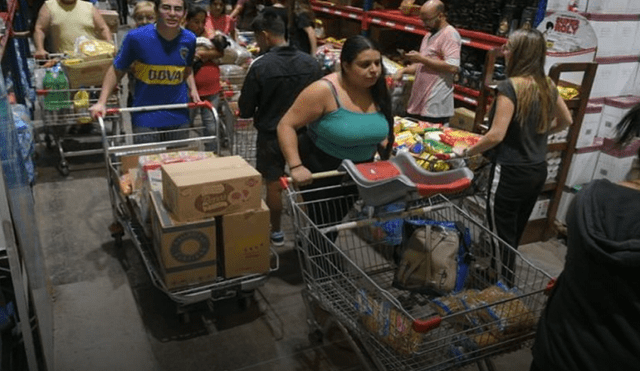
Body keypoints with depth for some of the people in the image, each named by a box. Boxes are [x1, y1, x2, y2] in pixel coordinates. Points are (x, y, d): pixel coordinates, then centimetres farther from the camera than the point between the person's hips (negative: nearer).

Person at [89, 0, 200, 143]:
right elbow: (116, 70, -2)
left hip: (179, 117, 3)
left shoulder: (189, 39, -2)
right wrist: (101, 102, -11)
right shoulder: (137, 37, -12)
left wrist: (192, 88, 1)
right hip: (145, 118, -3)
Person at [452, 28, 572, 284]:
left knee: (502, 236, 5)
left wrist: (466, 152, -9)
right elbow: (566, 121, 19)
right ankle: (508, 282, 33)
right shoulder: (548, 86, 4)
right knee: (515, 234, 19)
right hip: (538, 171, 8)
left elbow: (496, 135, -22)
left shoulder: (510, 87, -18)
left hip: (511, 173, -8)